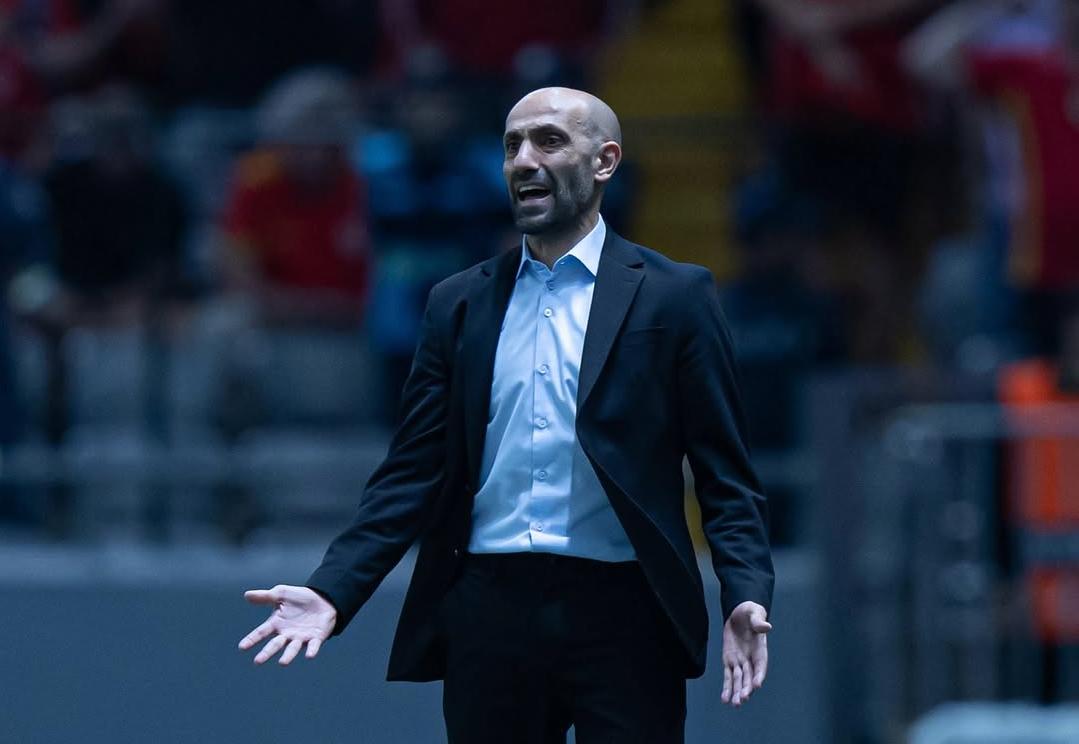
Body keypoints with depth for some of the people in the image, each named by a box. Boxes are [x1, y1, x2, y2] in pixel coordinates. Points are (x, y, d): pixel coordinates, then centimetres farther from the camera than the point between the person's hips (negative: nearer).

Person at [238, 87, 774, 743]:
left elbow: (725, 473, 1)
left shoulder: (674, 296, 4)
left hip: (623, 616, -3)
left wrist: (747, 593, -16)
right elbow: (417, 470, 8)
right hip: (490, 615, 3)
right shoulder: (459, 304, 12)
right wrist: (332, 592, -5)